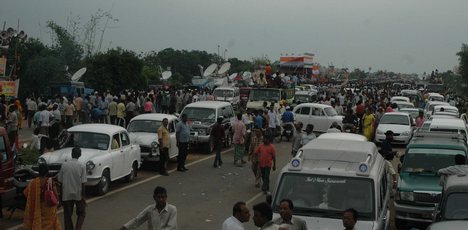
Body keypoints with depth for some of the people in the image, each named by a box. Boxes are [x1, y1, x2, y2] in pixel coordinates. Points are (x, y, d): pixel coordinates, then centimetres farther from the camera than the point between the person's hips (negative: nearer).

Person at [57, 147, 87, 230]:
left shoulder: (64, 165, -3)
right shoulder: (82, 166, -9)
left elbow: (60, 180, 1)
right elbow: (83, 183, -10)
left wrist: (62, 194, 12)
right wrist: (83, 196, -4)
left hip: (66, 195, 2)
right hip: (78, 194, -1)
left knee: (67, 215, 12)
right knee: (81, 213, 15)